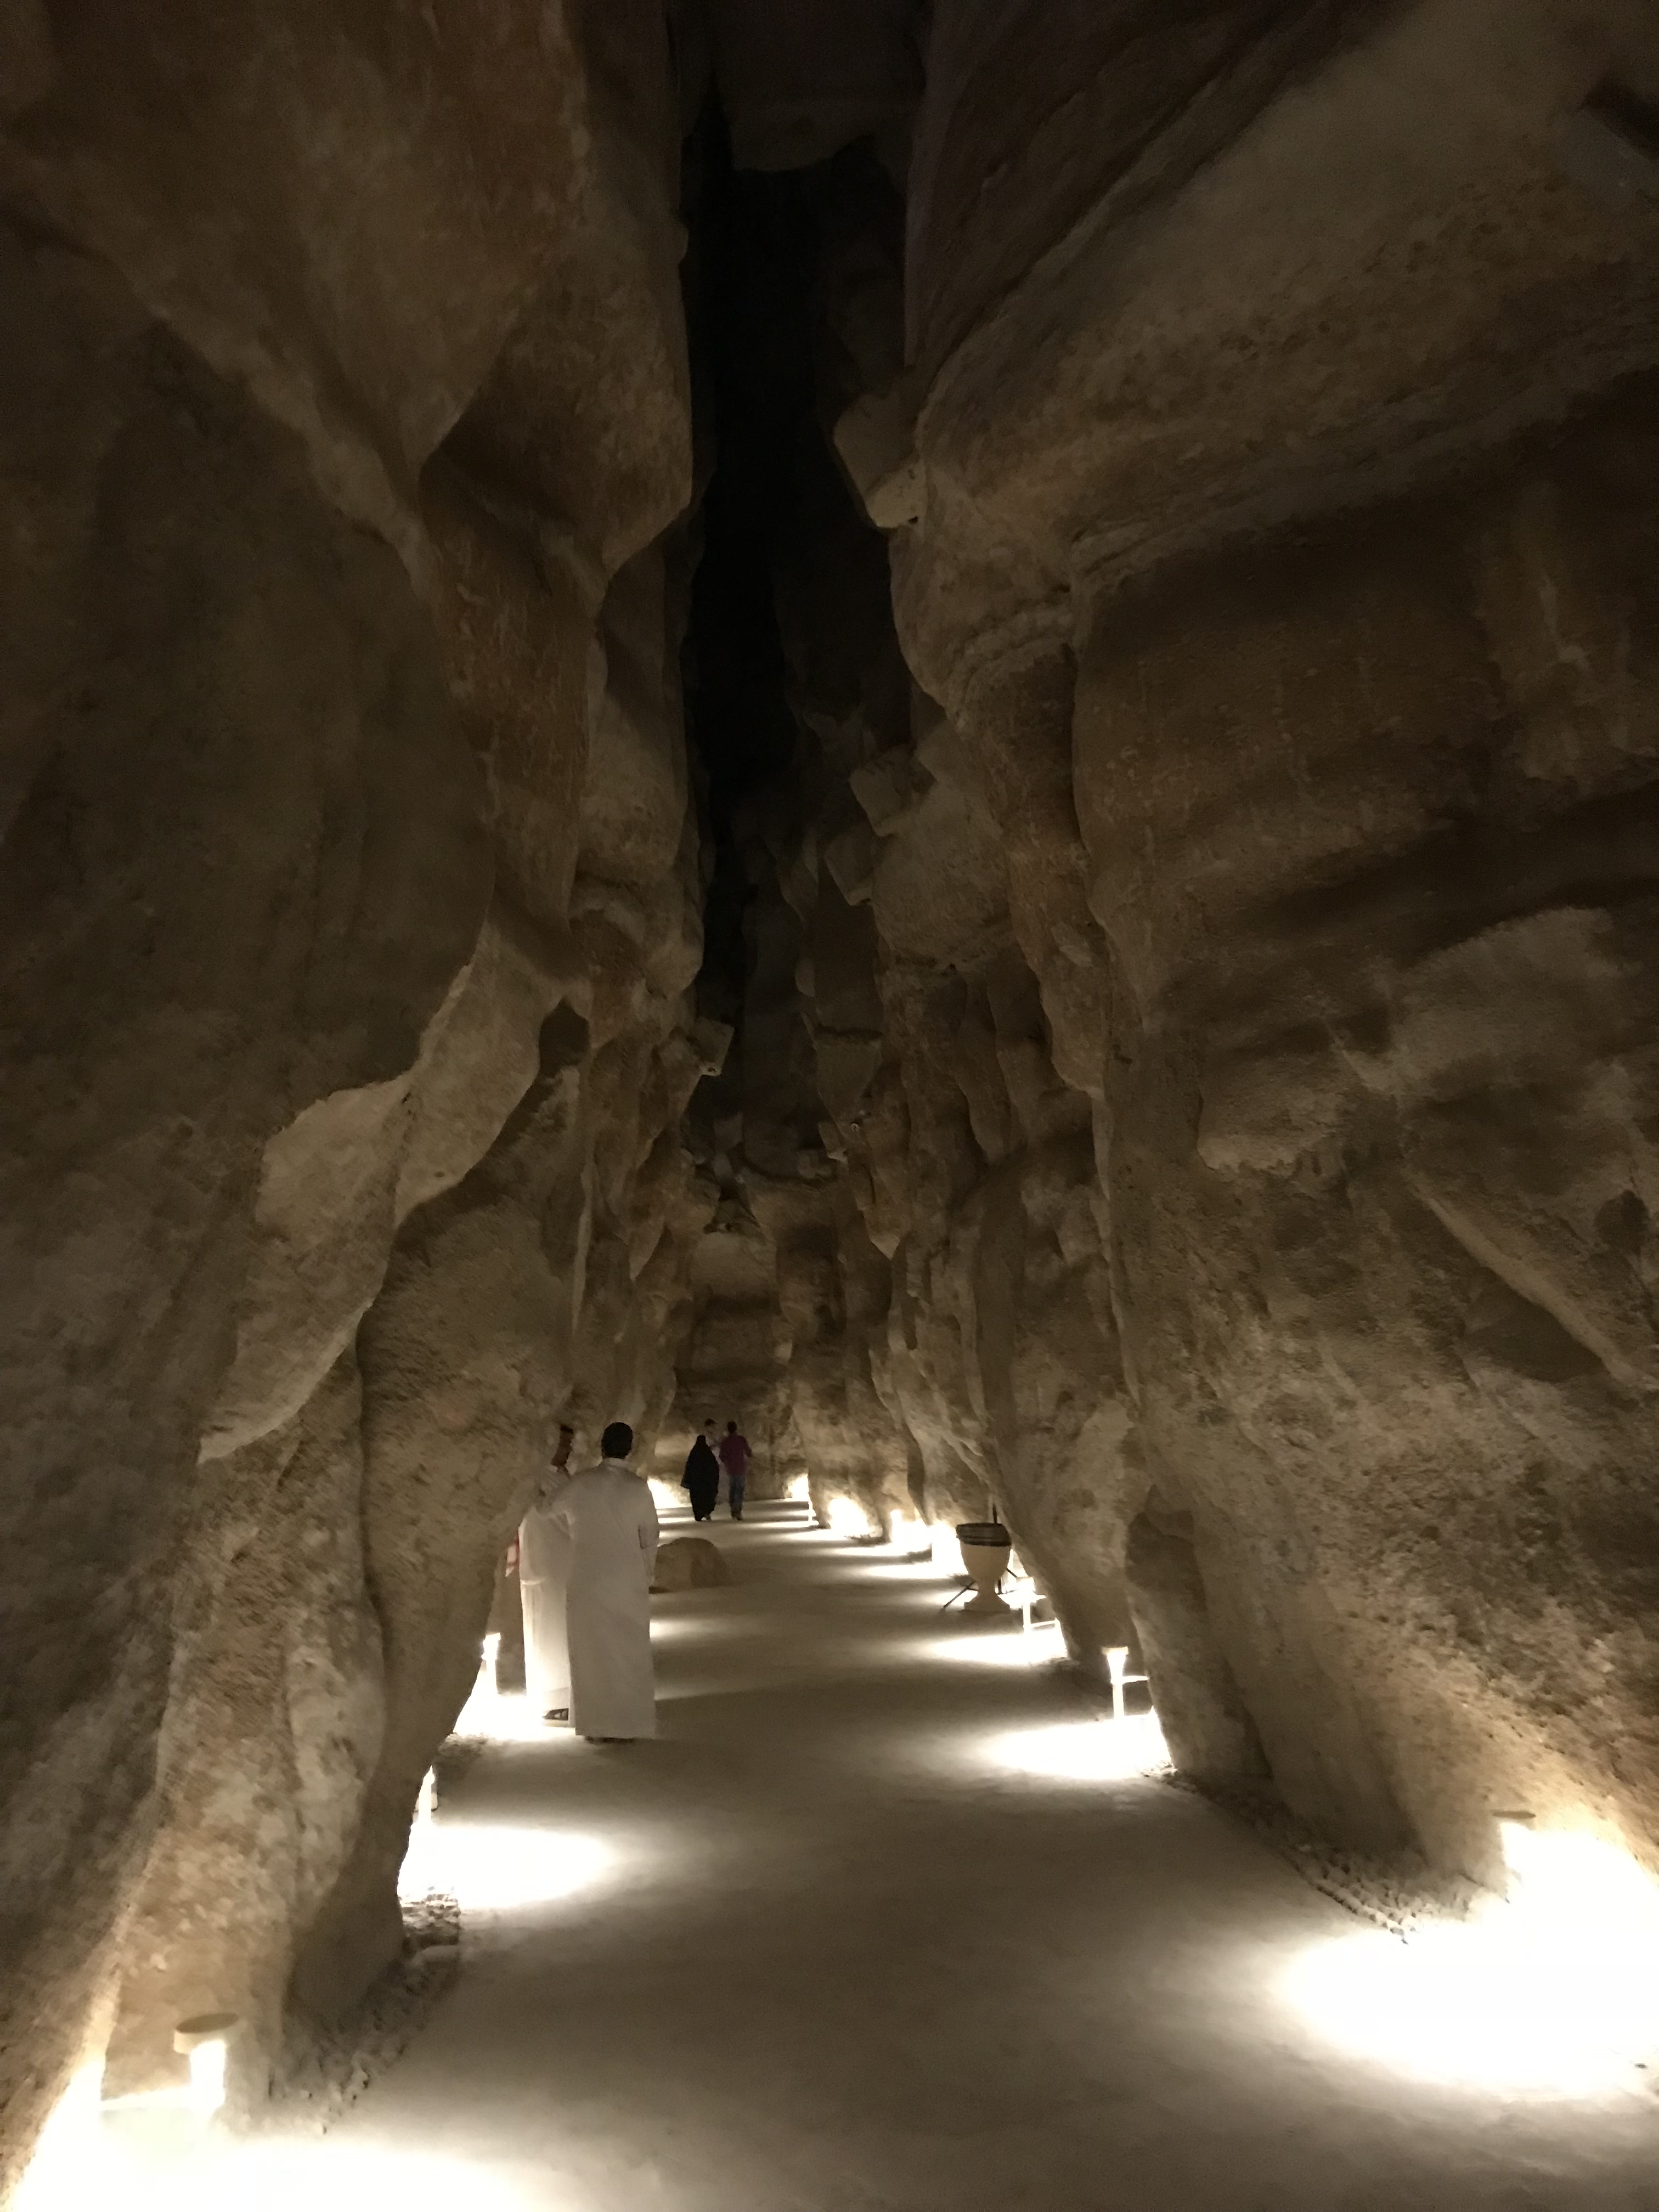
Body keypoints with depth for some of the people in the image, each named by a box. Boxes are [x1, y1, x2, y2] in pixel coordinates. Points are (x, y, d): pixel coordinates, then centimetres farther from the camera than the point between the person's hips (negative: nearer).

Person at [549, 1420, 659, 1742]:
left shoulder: (579, 1483, -5)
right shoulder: (639, 1487, -8)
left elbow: (559, 1515, 14)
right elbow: (649, 1539, -1)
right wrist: (645, 1577, 12)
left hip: (587, 1581, 1)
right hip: (629, 1581, -1)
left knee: (592, 1652, 11)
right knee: (629, 1652, 10)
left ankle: (596, 1726, 15)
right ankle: (627, 1725, 14)